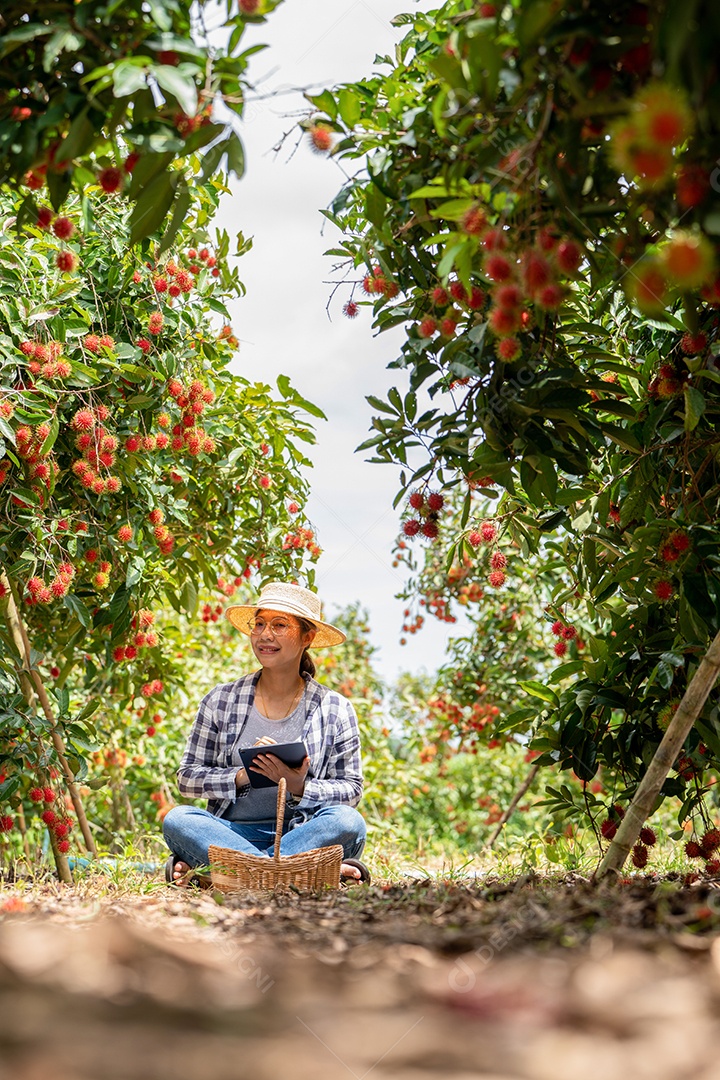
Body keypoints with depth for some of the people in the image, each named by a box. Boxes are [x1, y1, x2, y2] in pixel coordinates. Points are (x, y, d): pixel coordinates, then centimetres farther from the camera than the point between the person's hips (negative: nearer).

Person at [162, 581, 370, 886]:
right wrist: (242, 777, -12)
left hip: (300, 833, 0)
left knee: (348, 821, -31)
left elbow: (351, 789, 4)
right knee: (177, 819, -28)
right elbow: (187, 777, 5)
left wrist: (299, 788, -15)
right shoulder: (221, 701, 8)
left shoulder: (335, 710, 6)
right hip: (233, 832, 0)